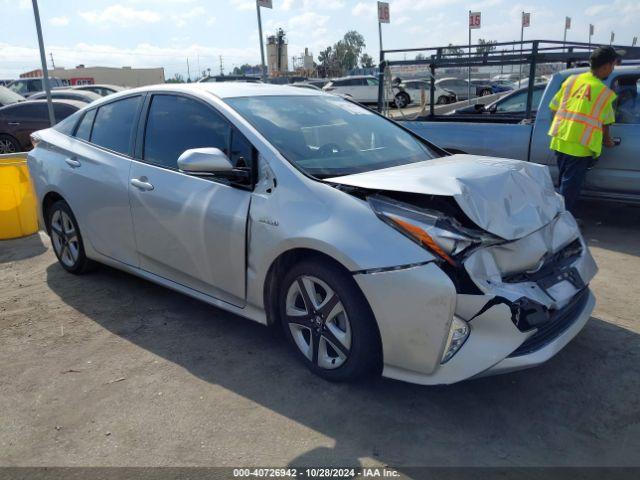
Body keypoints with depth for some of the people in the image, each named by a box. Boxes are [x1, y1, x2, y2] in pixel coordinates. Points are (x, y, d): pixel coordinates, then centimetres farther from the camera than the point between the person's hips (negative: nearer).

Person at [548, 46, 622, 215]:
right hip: (579, 146, -6)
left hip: (560, 140, 6)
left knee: (564, 181, 19)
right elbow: (604, 122, 3)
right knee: (571, 185, 2)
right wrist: (607, 140, 21)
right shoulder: (605, 92, -6)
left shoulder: (571, 79, 6)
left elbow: (554, 108, 9)